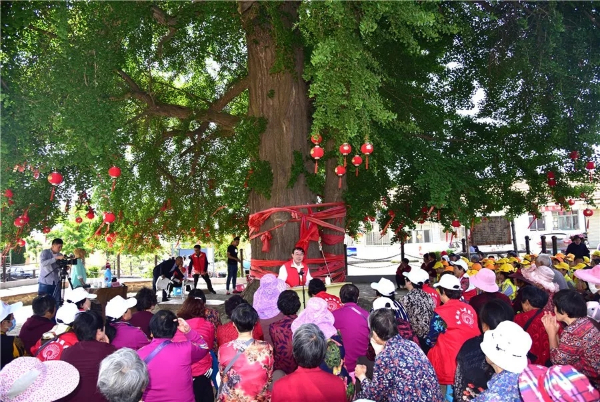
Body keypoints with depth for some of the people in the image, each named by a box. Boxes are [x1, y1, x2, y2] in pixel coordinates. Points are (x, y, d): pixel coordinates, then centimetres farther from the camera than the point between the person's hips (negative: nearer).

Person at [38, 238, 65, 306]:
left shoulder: (60, 255, 8)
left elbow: (60, 268, 10)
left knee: (56, 302, 3)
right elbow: (43, 263, -24)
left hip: (56, 282, 4)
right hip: (45, 282, -4)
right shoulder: (45, 252, -6)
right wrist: (56, 258, -30)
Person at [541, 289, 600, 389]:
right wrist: (555, 331, 1)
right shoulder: (584, 321, 0)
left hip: (591, 382, -8)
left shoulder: (572, 332, -27)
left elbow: (557, 360, -13)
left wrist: (551, 333, -7)